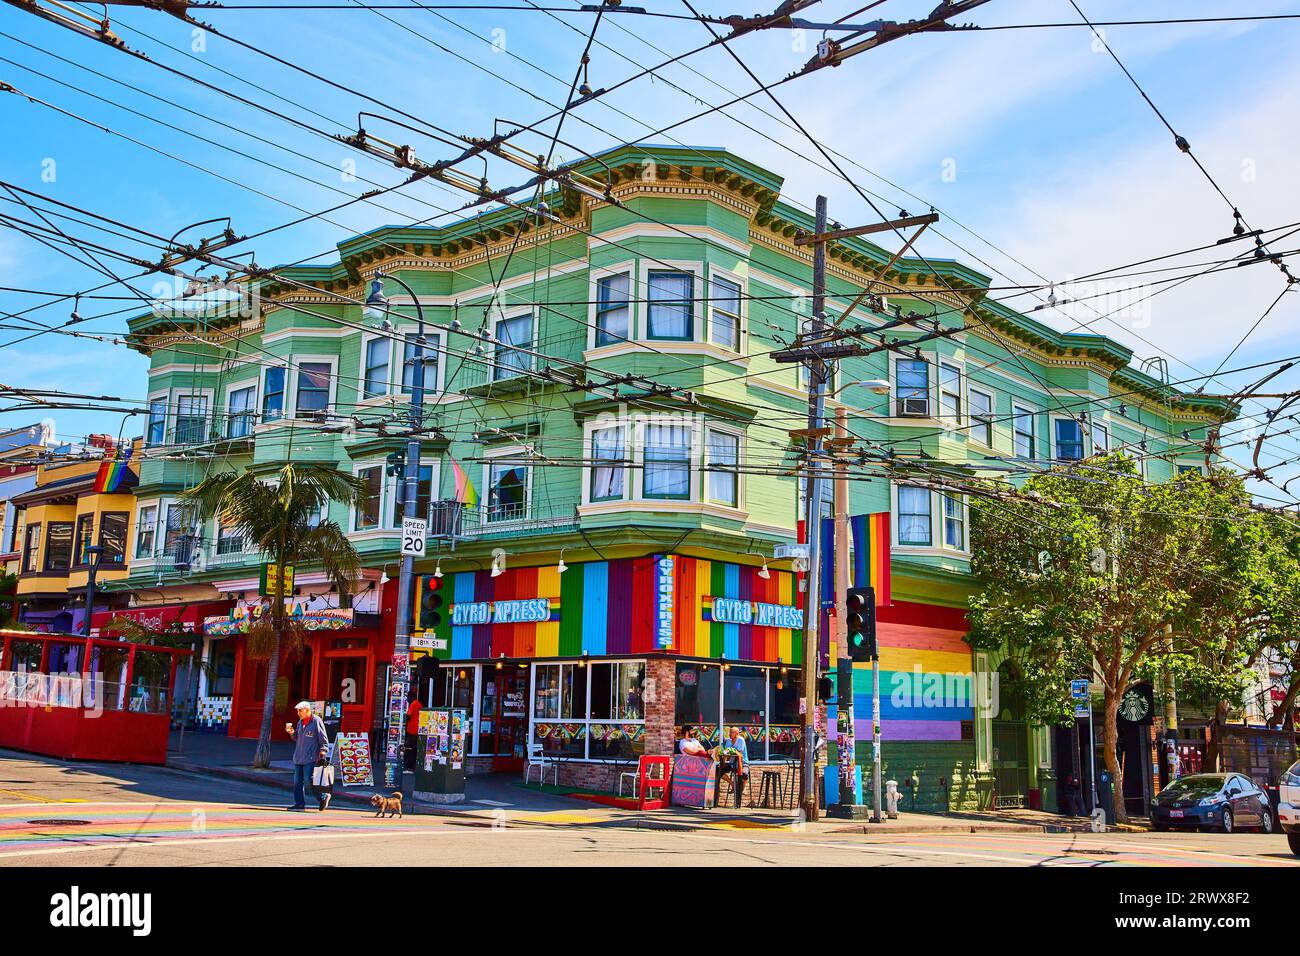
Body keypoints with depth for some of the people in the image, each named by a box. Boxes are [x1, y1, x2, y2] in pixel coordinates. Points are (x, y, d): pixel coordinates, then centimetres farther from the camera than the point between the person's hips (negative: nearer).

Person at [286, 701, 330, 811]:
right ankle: (299, 803, 14)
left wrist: (323, 750, -17)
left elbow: (323, 738, -8)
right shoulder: (300, 722, 14)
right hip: (298, 757, 8)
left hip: (310, 758, -8)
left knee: (308, 780, -10)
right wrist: (292, 733, 3)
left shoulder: (316, 721, -8)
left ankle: (324, 796, 6)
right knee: (297, 781, 7)